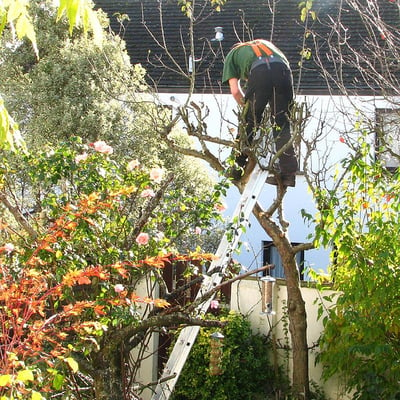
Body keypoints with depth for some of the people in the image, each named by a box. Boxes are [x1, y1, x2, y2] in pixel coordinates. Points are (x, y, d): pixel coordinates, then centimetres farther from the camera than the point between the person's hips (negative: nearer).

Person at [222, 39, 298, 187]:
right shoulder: (264, 43, 43)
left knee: (249, 121, 13)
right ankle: (289, 173, 4)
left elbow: (235, 91, 19)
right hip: (283, 69, 3)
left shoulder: (232, 54, 32)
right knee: (281, 124, 10)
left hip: (259, 73, -2)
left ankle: (237, 169, 22)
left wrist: (247, 106, 36)